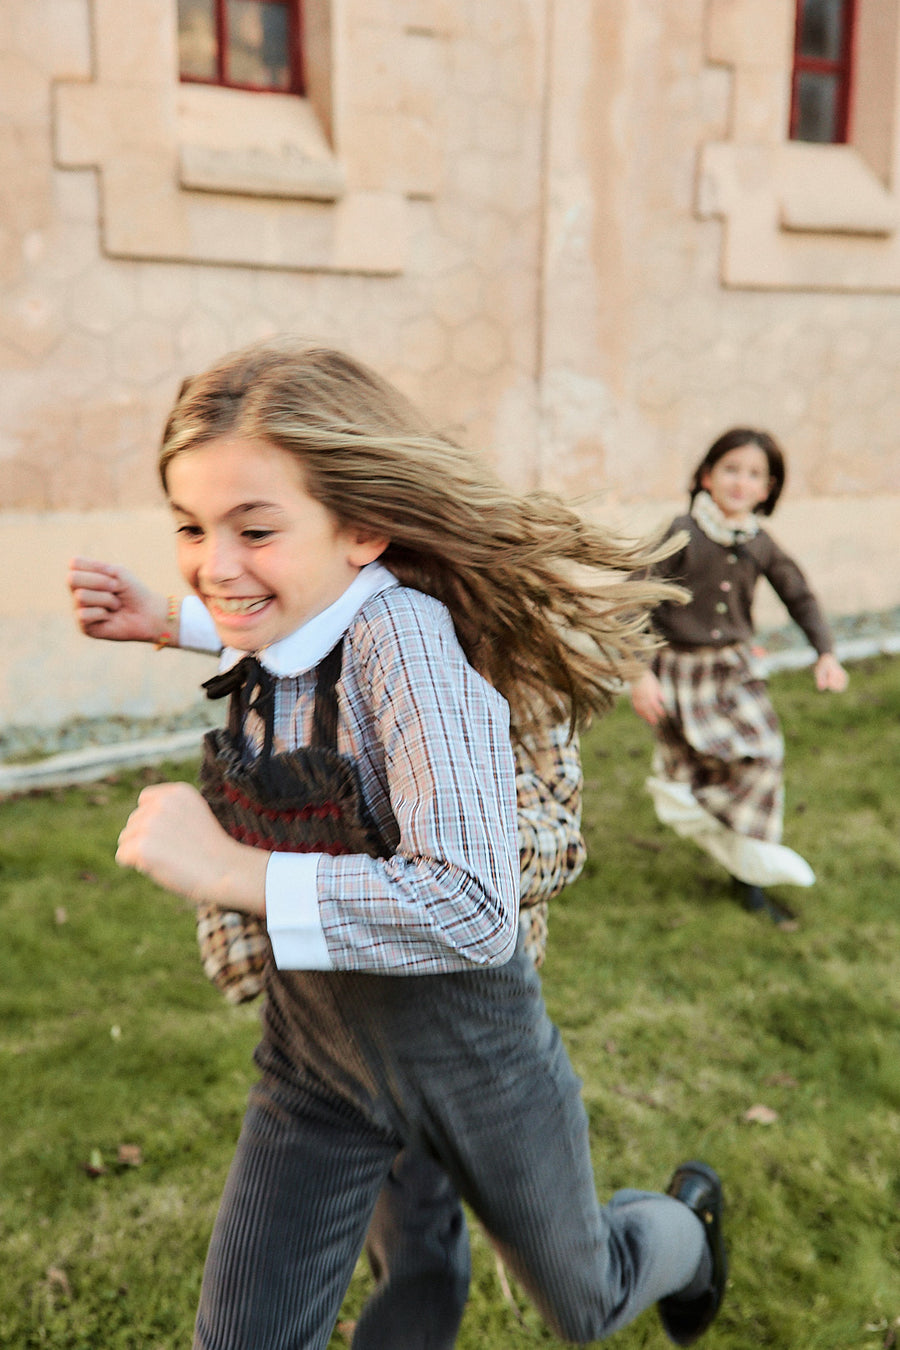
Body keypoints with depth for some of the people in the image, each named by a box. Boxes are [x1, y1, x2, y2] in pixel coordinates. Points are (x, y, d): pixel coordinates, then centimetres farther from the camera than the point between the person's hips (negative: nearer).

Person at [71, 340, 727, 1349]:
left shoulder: (404, 634, -30)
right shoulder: (263, 659, -7)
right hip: (315, 1047, 5)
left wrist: (228, 871, -34)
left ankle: (685, 1224, 56)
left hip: (467, 1047, -5)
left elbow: (473, 911, -36)